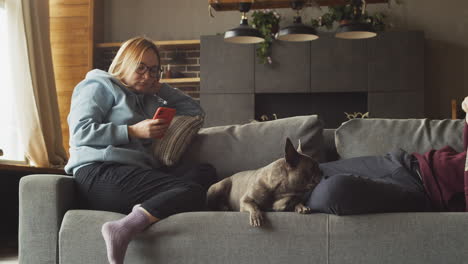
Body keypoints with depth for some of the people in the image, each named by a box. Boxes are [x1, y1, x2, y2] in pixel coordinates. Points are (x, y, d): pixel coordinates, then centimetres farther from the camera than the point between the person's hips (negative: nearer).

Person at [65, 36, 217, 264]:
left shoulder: (148, 100, 32)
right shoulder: (99, 86, 12)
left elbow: (195, 111, 34)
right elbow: (80, 130, -5)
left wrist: (160, 89, 26)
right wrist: (133, 131, -7)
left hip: (135, 173, 8)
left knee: (205, 172, -17)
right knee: (191, 191, -28)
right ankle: (123, 229, -46)